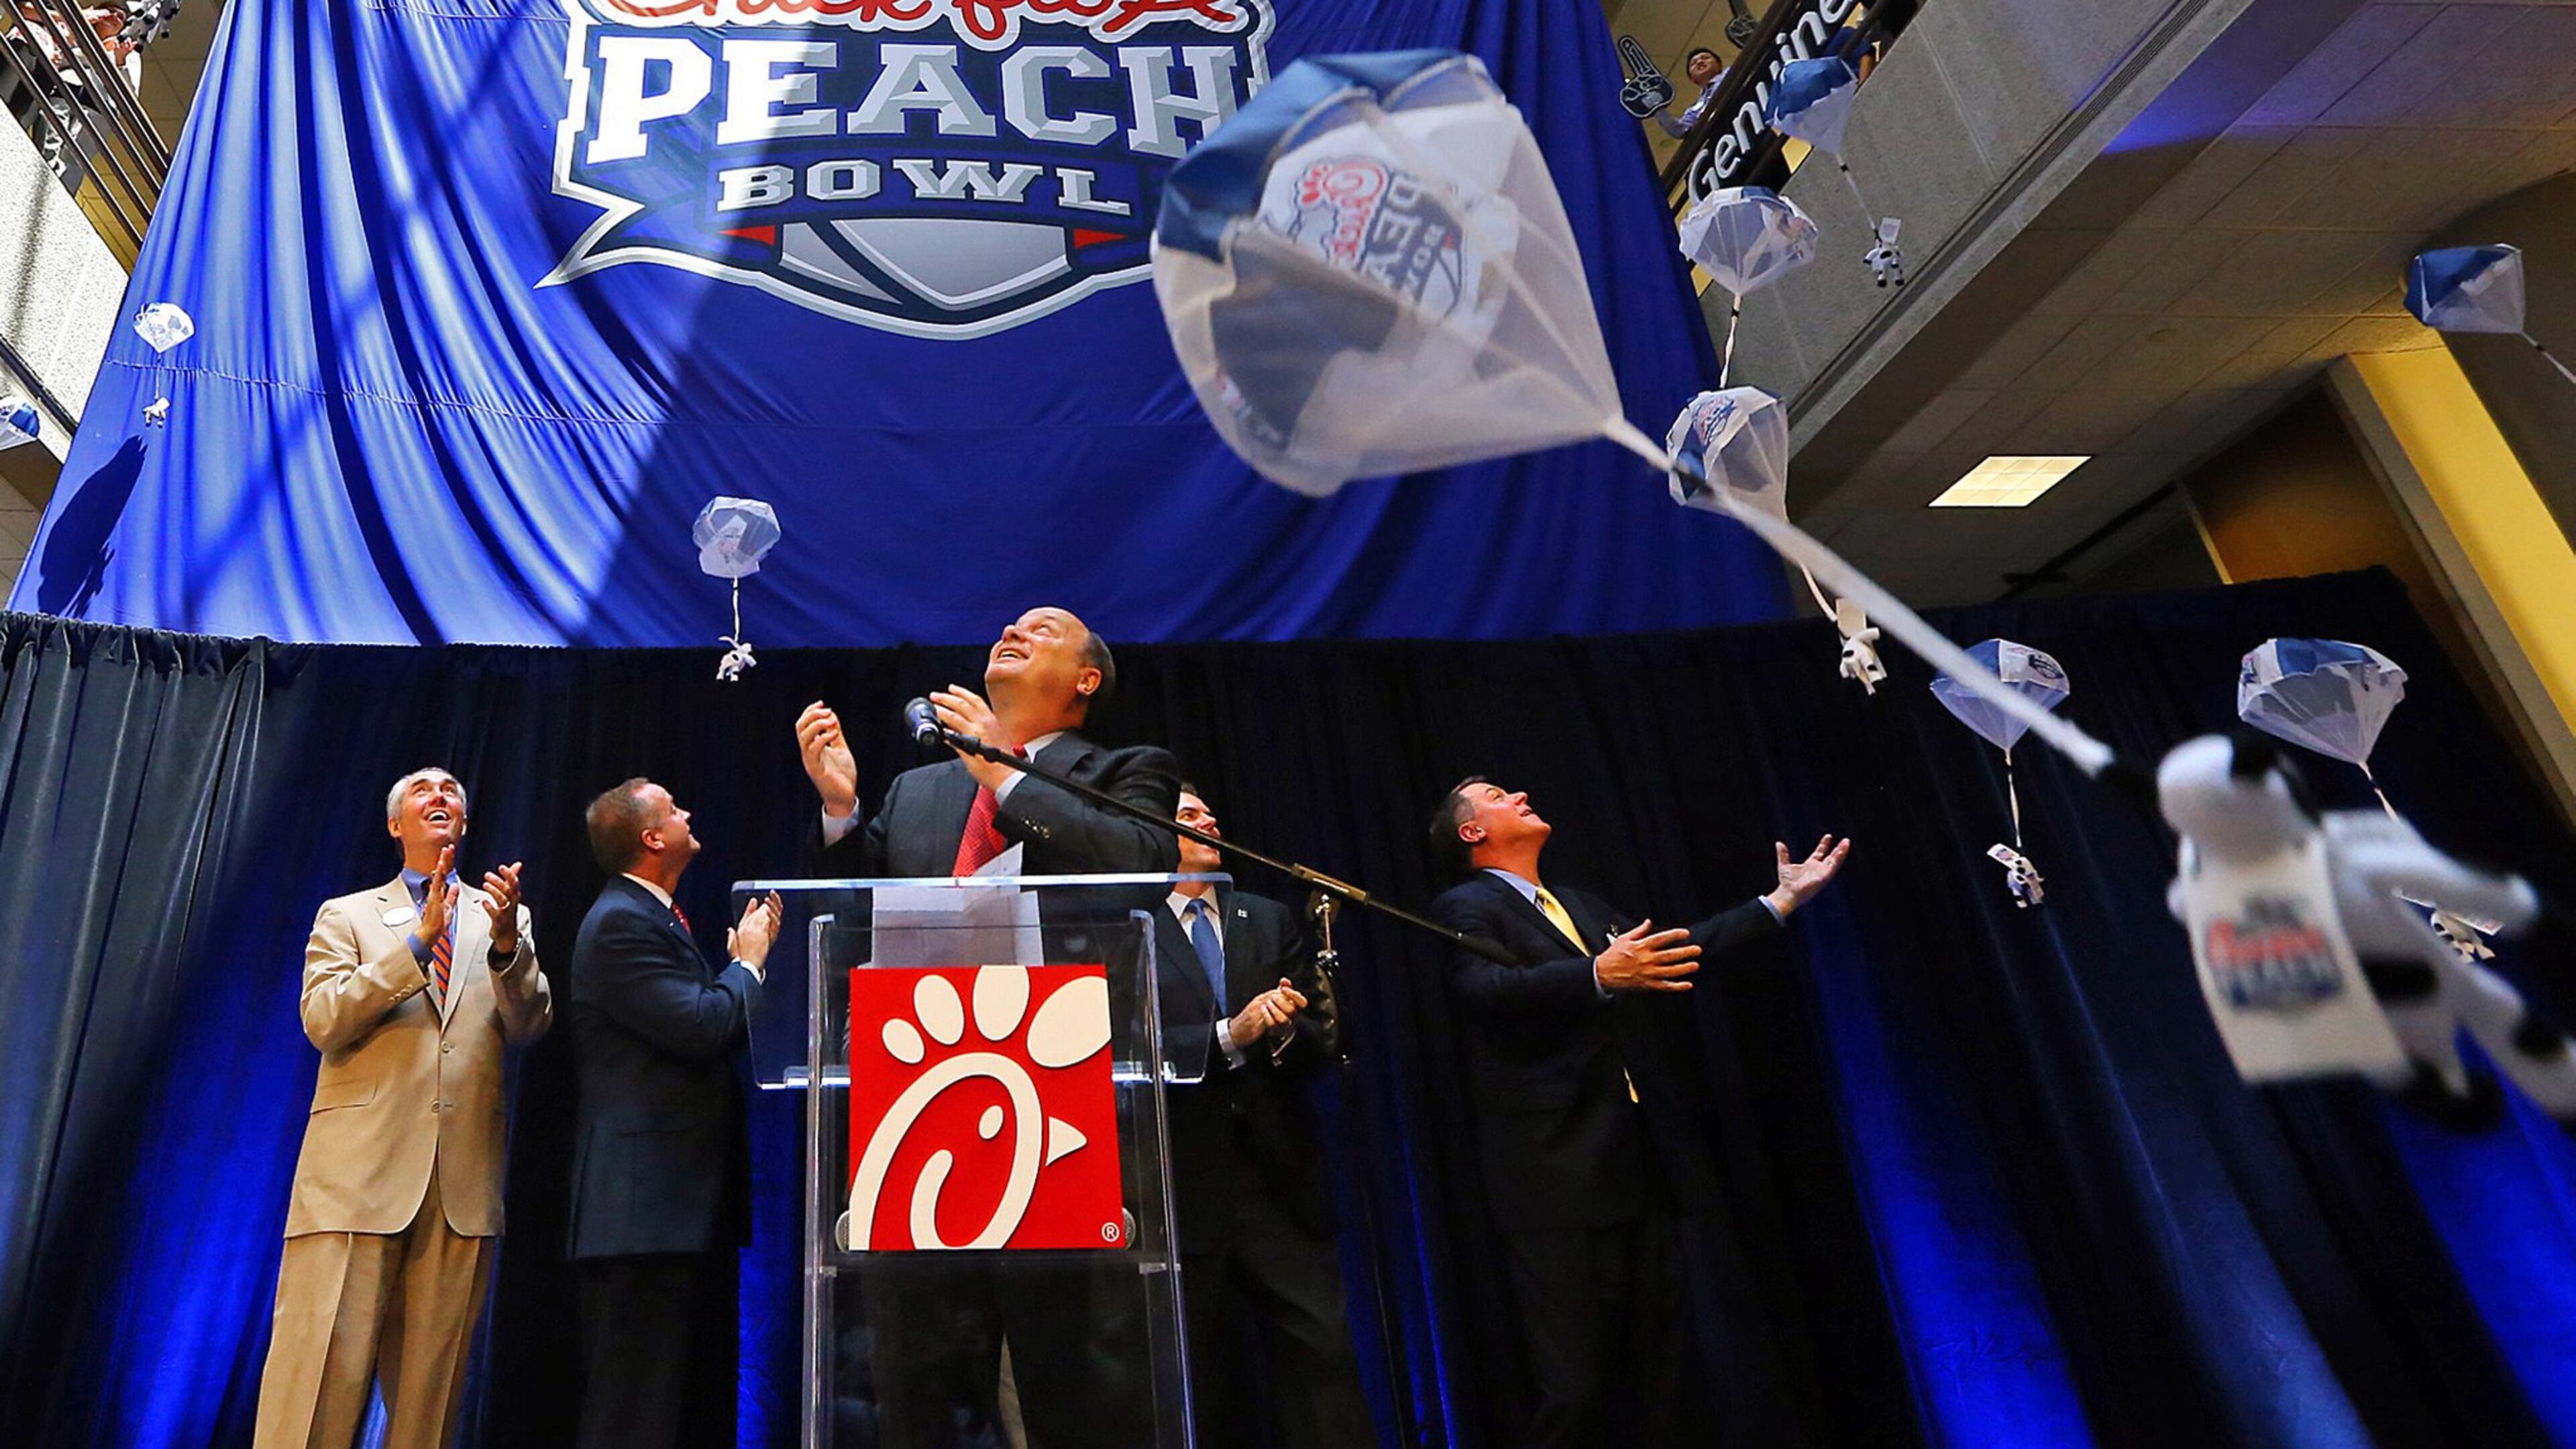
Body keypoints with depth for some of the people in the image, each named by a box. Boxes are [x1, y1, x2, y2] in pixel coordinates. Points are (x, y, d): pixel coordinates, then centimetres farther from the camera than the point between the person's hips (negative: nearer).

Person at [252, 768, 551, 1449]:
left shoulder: (503, 915, 15)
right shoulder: (346, 915, 13)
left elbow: (530, 1027, 3)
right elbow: (322, 1021, -3)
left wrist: (507, 941, -14)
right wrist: (418, 941, -14)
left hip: (465, 1181, 2)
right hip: (361, 1169, -1)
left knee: (432, 1385, 5)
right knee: (322, 1376, -5)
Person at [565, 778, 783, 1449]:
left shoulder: (656, 917, 18)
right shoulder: (619, 923, -13)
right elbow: (701, 1028, -24)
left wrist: (744, 958, 10)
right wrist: (749, 961, -7)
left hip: (693, 1199, 10)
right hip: (648, 1202, -10)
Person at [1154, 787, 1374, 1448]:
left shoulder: (1271, 921, 13)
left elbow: (1324, 1041, 8)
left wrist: (1286, 1033, -13)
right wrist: (1229, 1036, -19)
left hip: (1282, 1179, 3)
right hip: (1187, 1189, -3)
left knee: (1324, 1362, -1)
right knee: (1206, 1390, 8)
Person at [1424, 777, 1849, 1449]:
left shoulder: (1585, 908, 23)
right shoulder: (1464, 909, -1)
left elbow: (1674, 950, 24)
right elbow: (1487, 987, -20)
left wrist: (1783, 901, 27)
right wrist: (1600, 975, -35)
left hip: (1644, 1171, 7)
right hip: (1558, 1182, -7)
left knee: (1655, 1390, 11)